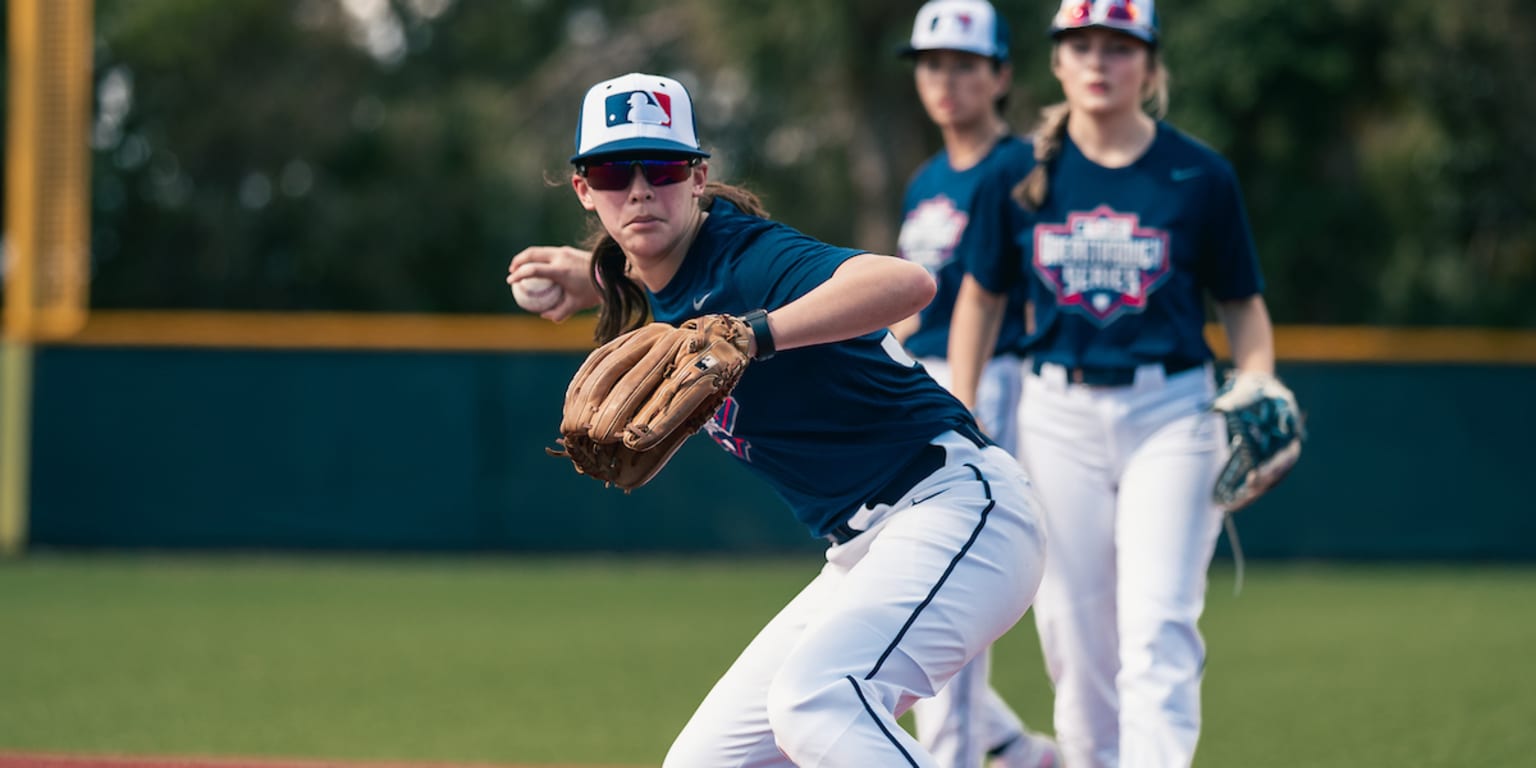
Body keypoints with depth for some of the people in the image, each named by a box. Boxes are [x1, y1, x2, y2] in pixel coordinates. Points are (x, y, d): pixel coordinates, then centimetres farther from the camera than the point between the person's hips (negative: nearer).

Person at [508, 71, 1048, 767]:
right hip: (863, 552, 10)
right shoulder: (657, 294, 8)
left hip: (956, 506, -9)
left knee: (812, 696, -34)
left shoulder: (750, 260, -17)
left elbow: (907, 283, -37)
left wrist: (752, 336, -43)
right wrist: (597, 278, 23)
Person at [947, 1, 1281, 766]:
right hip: (1059, 418, 2)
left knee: (1157, 630, -14)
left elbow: (1242, 304, 7)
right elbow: (980, 299, 13)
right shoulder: (1028, 172, 3)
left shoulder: (1199, 175, -1)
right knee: (1073, 635, 5)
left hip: (1169, 415, -2)